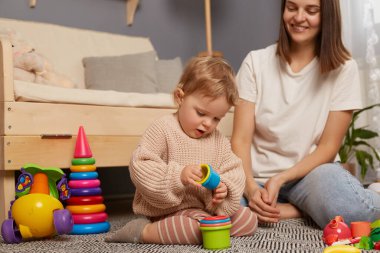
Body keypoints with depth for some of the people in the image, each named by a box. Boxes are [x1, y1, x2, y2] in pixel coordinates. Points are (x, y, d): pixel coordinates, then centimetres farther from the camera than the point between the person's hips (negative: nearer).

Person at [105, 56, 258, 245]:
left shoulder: (218, 140, 7)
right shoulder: (162, 129, -12)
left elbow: (234, 172, 7)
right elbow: (139, 167, -20)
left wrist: (224, 187, -17)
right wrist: (178, 176, -31)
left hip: (206, 207, 8)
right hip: (171, 208, -8)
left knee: (249, 220, 6)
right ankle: (144, 231, -16)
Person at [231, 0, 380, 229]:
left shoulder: (342, 68, -2)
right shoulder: (256, 62, 0)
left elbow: (328, 147, -3)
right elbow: (241, 139, -5)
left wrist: (280, 179, -16)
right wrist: (250, 187, -22)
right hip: (258, 177, 2)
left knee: (352, 210, -36)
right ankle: (306, 209, -10)